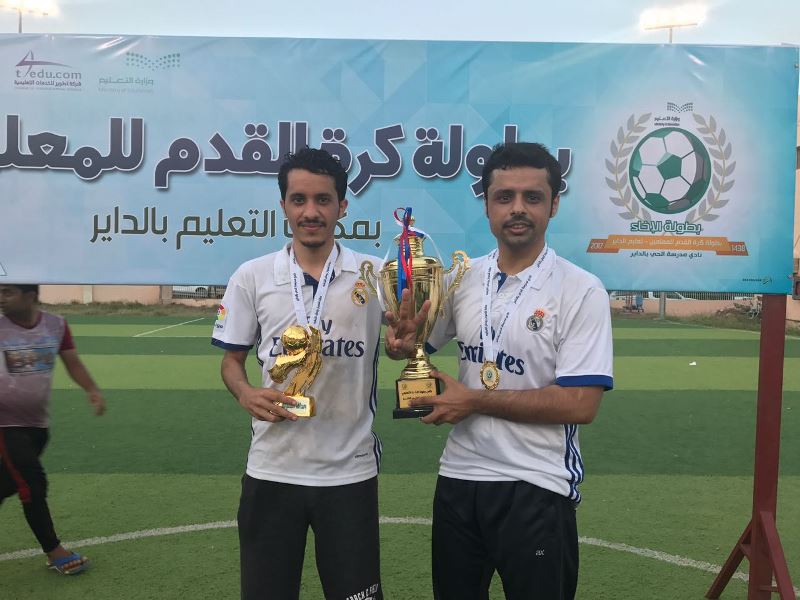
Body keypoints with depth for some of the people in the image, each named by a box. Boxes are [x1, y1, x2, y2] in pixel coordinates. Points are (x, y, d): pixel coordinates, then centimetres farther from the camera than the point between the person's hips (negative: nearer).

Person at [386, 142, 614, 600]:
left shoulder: (582, 291, -12)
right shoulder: (463, 278, 3)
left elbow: (580, 404, -19)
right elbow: (413, 345, 15)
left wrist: (475, 400, -16)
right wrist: (401, 340, -9)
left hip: (536, 488, -5)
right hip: (459, 477, 5)